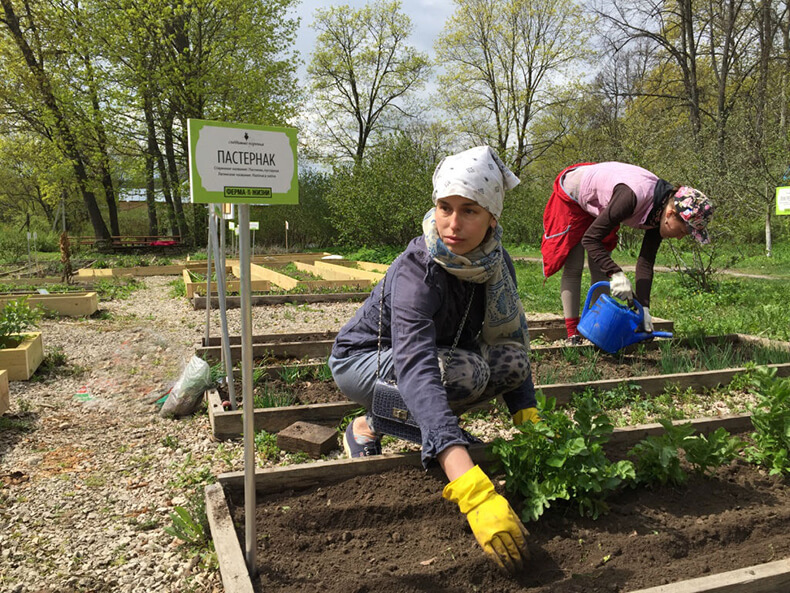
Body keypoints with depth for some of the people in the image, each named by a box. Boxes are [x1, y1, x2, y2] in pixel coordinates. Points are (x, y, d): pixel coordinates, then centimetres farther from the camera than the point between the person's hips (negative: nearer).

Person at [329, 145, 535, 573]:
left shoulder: (497, 263, -15)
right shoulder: (415, 272, -35)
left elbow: (511, 344, -6)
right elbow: (417, 372, -48)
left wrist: (531, 425, -19)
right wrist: (474, 492, -58)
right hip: (362, 360, -5)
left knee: (511, 362, -18)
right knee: (463, 371, -33)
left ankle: (433, 423, 5)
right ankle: (370, 426, -7)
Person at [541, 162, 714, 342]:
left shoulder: (661, 208, -18)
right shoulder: (634, 196, -41)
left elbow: (646, 263, -13)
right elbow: (590, 239, -35)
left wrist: (644, 307, -20)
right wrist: (616, 273, -43)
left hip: (597, 206, 7)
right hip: (571, 195, -7)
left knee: (600, 268, 3)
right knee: (574, 268, -8)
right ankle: (572, 333, -5)